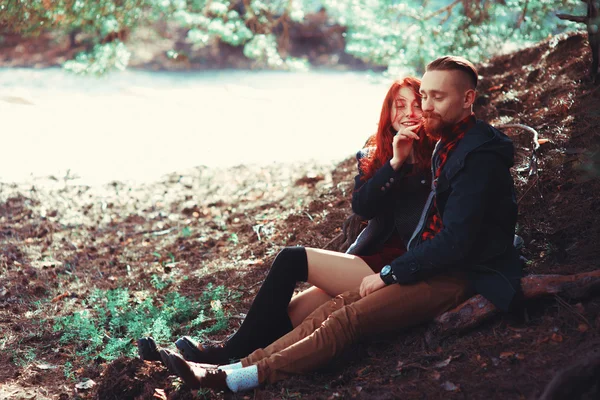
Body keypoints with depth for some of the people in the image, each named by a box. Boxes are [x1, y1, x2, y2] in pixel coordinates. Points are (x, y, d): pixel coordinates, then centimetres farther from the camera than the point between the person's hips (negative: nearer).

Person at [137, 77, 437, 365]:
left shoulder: (434, 158, 2)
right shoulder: (372, 155, 16)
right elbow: (361, 206, -1)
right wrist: (394, 163, -11)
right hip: (371, 258, 6)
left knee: (291, 260, -15)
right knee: (286, 315, -11)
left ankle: (226, 355, -9)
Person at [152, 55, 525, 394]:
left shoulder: (479, 156, -18)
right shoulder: (450, 143, 14)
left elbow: (456, 241, -22)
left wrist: (389, 274, -15)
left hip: (464, 278, -9)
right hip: (438, 266, 9)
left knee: (350, 318, -23)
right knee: (337, 307, -9)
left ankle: (232, 379, -28)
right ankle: (234, 368, -17)